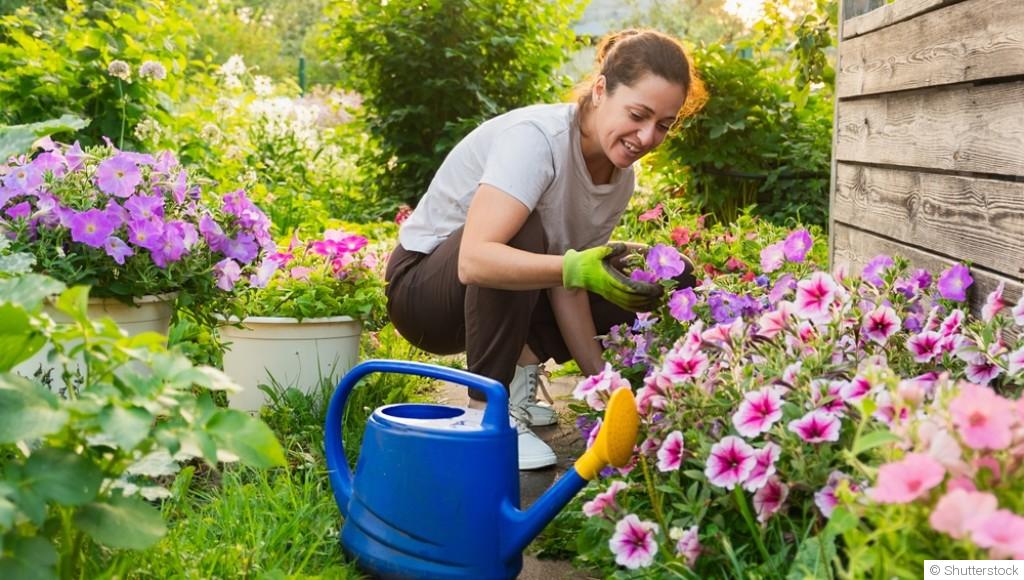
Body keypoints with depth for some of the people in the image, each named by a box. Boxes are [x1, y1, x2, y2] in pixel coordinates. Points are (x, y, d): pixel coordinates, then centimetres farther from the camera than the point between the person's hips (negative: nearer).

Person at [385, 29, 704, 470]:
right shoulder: (536, 138, -29)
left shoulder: (621, 176, -6)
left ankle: (519, 375, 7)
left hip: (509, 298, 7)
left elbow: (566, 285, -9)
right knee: (523, 232, -36)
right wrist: (576, 267, -53)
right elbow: (475, 259, -41)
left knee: (637, 297, -10)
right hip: (423, 284, -6)